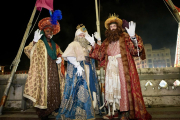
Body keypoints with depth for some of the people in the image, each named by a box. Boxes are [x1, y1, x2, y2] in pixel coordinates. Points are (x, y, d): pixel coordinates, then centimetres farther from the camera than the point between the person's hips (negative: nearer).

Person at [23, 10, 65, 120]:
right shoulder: (39, 43, 1)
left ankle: (49, 111, 16)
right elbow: (28, 51, -13)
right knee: (44, 90, -7)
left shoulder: (55, 45, 19)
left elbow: (60, 54, 27)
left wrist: (60, 59, 4)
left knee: (54, 90, 4)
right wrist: (34, 41, -29)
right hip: (43, 72, -5)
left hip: (54, 72, 6)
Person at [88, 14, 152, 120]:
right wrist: (94, 44, 11)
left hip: (122, 67, -5)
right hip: (111, 68, 5)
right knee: (111, 87, 5)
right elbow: (100, 54, 16)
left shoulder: (124, 37, 2)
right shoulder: (107, 41, 16)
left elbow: (134, 49, -12)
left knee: (123, 86, -5)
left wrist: (133, 37, -28)